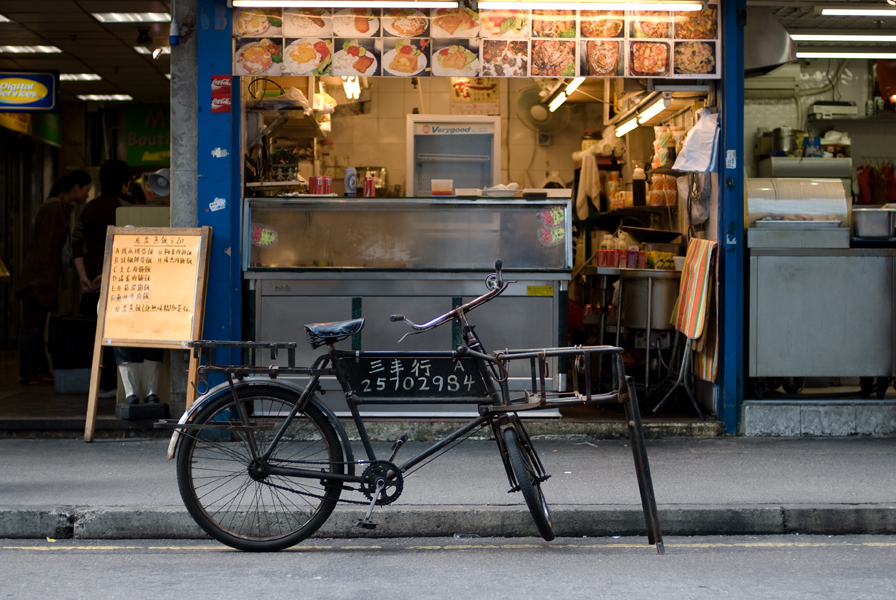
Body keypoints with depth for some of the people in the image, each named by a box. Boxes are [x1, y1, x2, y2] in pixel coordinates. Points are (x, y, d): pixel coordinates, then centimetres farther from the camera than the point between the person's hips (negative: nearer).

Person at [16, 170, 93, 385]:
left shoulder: (61, 207, 16)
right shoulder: (53, 207, -13)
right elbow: (45, 245, -18)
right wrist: (45, 277, -19)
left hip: (44, 277, 10)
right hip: (38, 276, -10)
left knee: (36, 325, 10)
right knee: (32, 325, -5)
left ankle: (40, 370, 13)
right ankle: (29, 373, -3)